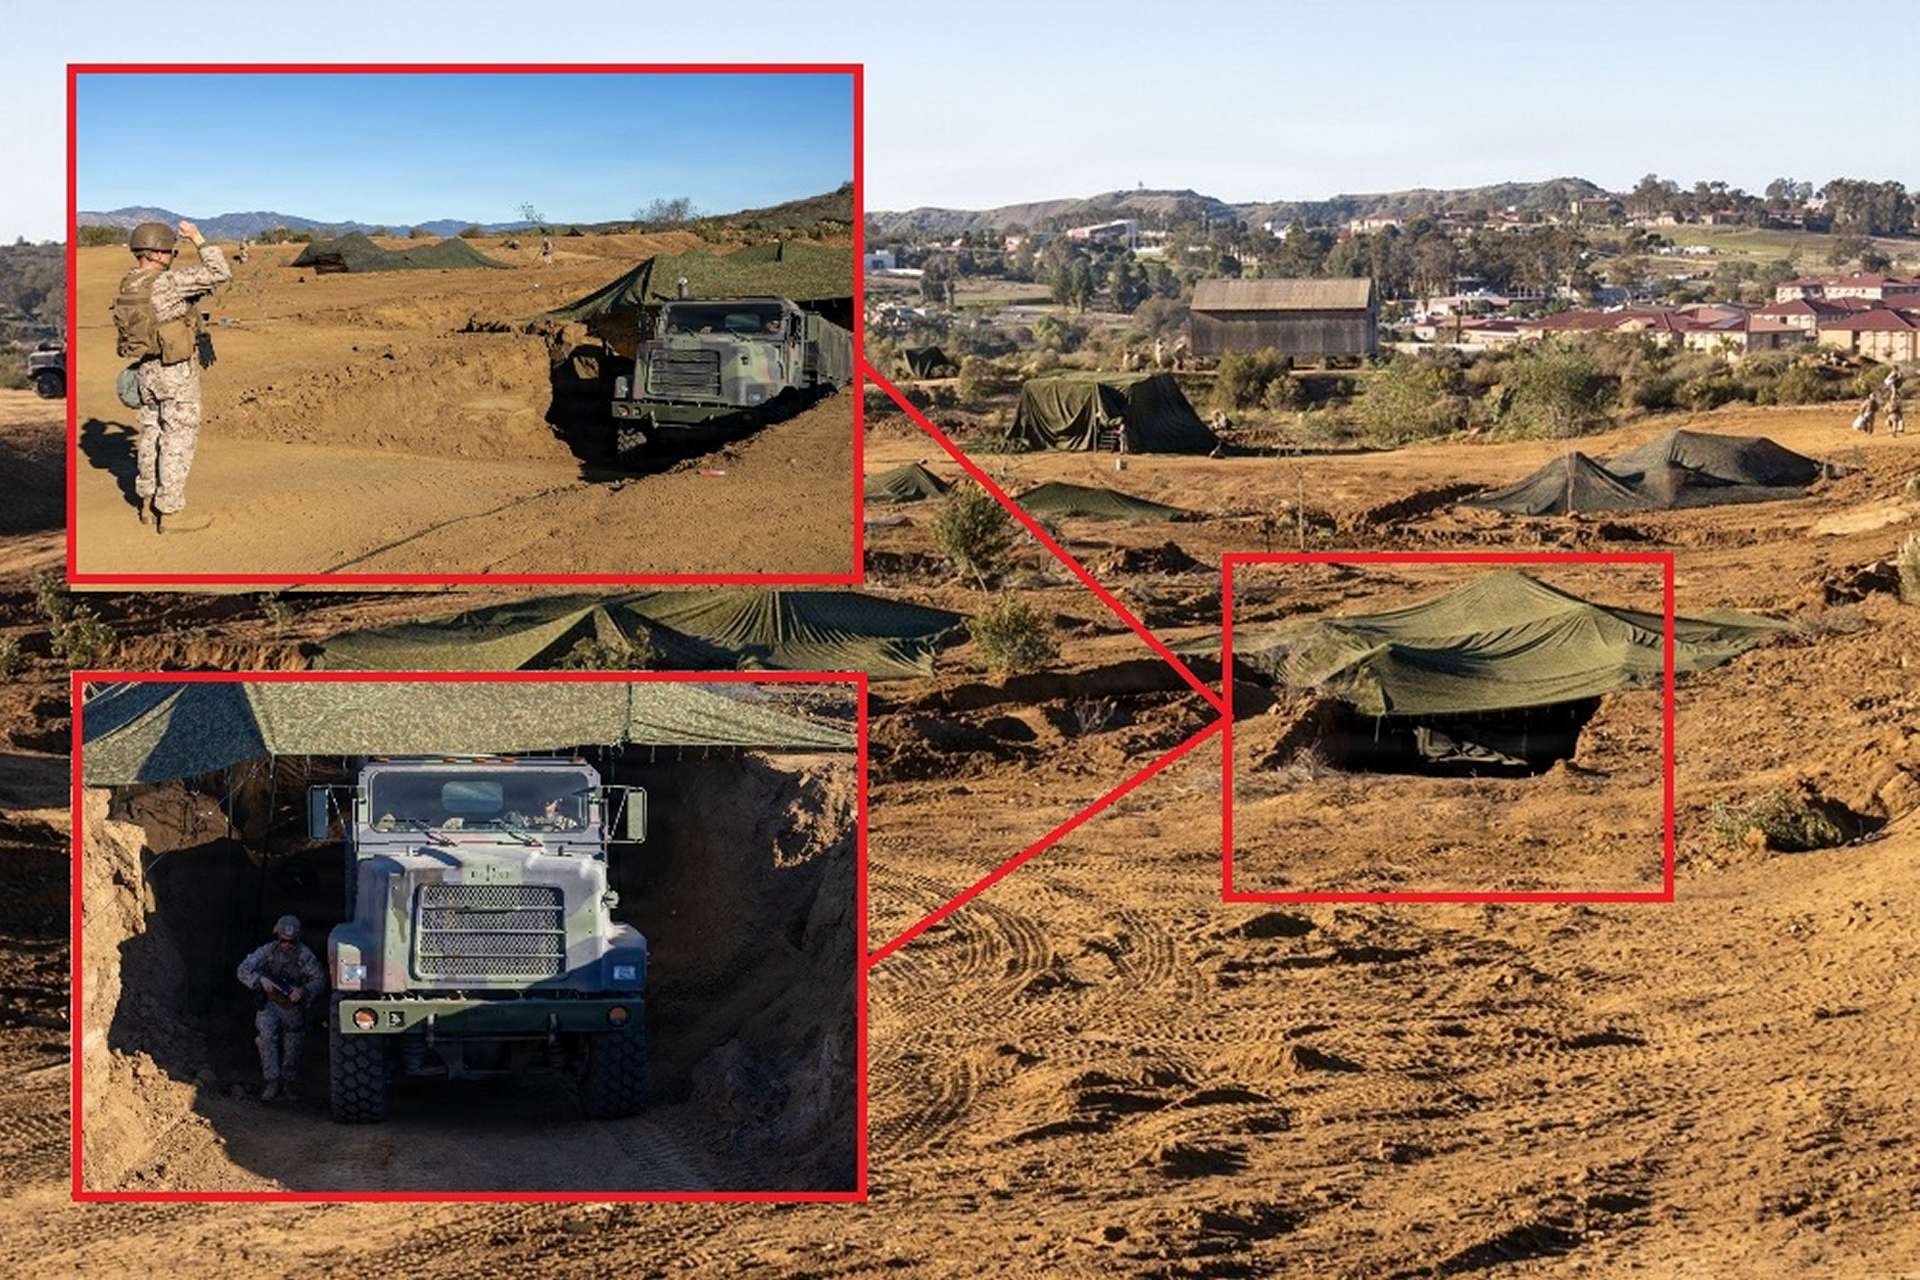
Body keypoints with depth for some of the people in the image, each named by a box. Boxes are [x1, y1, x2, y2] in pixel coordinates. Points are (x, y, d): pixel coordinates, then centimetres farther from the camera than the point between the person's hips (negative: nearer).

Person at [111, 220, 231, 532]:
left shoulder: (128, 286, 3)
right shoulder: (167, 282, -21)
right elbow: (220, 274, -23)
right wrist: (197, 238, -15)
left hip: (145, 369, 8)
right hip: (177, 371, -8)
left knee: (151, 433, 20)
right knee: (178, 440, 0)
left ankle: (146, 502, 28)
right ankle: (168, 513, 1)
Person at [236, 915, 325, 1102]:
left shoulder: (303, 954, -14)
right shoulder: (267, 951, -11)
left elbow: (319, 979, -14)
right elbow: (243, 970, -17)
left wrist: (303, 990, -32)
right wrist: (261, 979, -35)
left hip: (293, 1007, 0)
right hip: (270, 1004, 0)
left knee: (292, 1047, -1)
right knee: (268, 1037, -24)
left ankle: (286, 1083, 23)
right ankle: (272, 1082, -19)